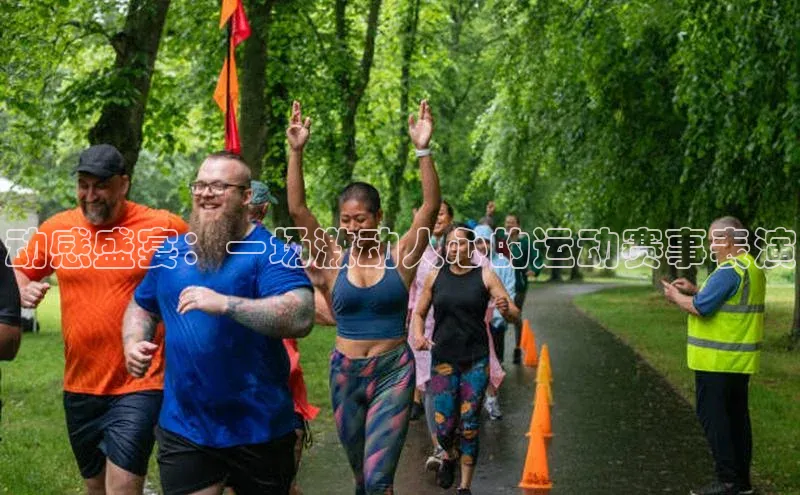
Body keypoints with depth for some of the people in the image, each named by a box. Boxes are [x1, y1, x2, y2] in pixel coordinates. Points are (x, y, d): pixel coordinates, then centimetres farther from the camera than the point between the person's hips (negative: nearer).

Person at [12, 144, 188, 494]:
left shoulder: (164, 227, -7)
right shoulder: (56, 229, 2)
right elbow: (19, 272, 16)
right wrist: (23, 291, -6)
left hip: (139, 385, -4)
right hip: (79, 387, 5)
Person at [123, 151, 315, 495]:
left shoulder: (272, 253, -11)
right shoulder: (171, 253, 7)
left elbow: (301, 318, -26)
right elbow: (141, 306, 21)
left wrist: (224, 304, -33)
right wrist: (134, 344, 0)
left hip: (259, 430, -3)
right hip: (182, 428, 4)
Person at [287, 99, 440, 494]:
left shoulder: (401, 256, -4)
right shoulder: (334, 261, 0)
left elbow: (430, 207, -16)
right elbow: (297, 210, -9)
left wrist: (423, 150, -27)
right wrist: (296, 152, -19)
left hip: (393, 373, -3)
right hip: (346, 373, 3)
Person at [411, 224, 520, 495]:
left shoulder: (485, 275, -3)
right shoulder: (436, 277, 2)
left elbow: (515, 314, -6)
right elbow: (419, 313, 12)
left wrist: (506, 309, -30)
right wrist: (418, 335, -8)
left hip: (476, 360, -1)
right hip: (443, 359, 1)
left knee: (469, 426, 1)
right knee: (444, 426, 0)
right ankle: (449, 456, 36)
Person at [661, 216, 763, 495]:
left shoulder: (729, 271, -20)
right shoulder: (752, 267, 12)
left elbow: (700, 308, -22)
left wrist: (675, 296, -6)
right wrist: (694, 290, 15)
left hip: (718, 359, -10)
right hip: (739, 358, 10)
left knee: (713, 416, -3)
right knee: (736, 415, 14)